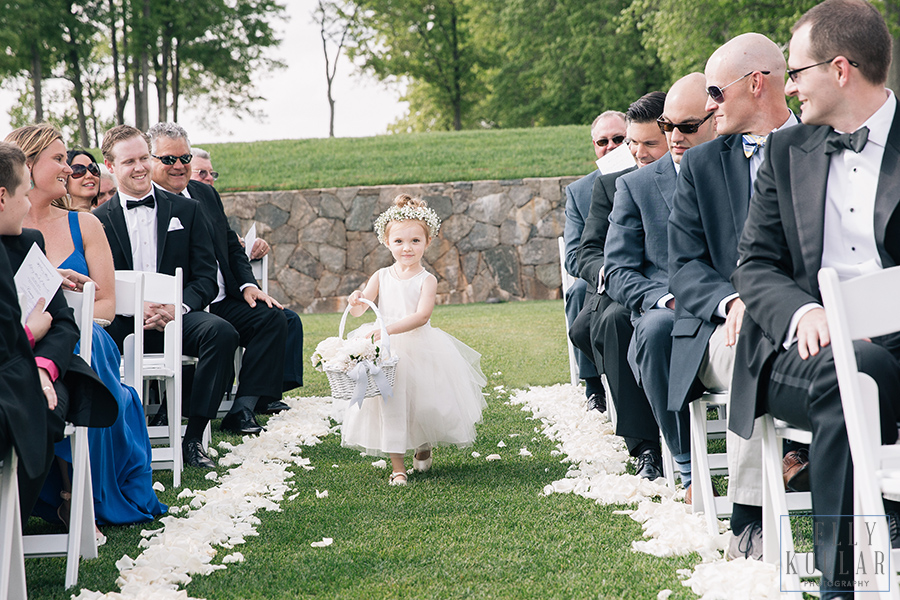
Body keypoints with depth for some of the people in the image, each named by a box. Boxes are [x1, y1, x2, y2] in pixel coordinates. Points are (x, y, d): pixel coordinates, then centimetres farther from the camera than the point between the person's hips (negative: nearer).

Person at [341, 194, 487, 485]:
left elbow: (422, 315, -21)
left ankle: (424, 448, 37)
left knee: (424, 401, 5)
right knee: (390, 401, -5)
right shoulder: (381, 276, 3)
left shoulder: (426, 280, -6)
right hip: (388, 352, 2)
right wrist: (355, 301, -27)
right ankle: (397, 465, 4)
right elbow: (358, 311, -2)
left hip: (421, 350, -1)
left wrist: (389, 329, -32)